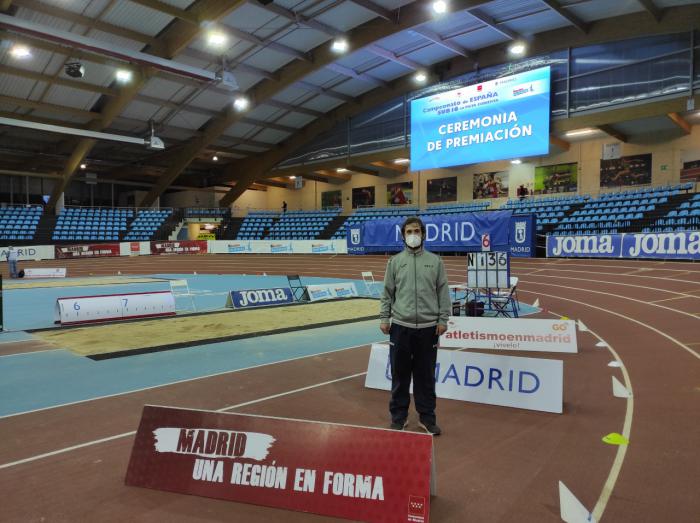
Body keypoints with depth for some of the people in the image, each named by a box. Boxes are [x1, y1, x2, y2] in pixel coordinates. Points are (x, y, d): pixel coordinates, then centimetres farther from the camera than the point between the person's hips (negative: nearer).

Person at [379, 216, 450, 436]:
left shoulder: (435, 261, 5)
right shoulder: (395, 261, 6)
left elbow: (443, 292, 4)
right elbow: (387, 293, 6)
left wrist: (443, 319, -2)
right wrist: (384, 318, 1)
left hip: (428, 327, 0)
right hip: (401, 326, 0)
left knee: (426, 375, 8)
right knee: (400, 374, 8)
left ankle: (427, 417, 22)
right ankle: (398, 416, 22)